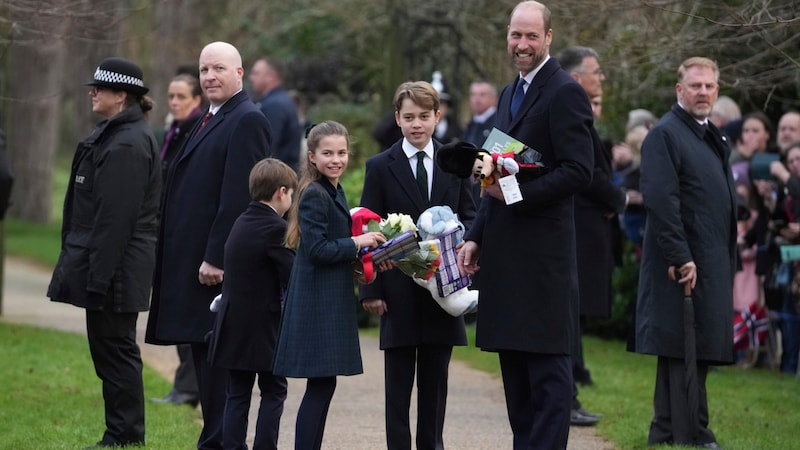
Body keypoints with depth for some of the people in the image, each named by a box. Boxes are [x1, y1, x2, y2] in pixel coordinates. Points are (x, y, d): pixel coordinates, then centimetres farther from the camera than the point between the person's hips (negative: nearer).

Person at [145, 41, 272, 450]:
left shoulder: (247, 121, -12)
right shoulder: (210, 121, 19)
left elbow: (238, 197, -19)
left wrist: (216, 258, -22)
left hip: (219, 265, -10)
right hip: (196, 260, 10)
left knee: (217, 355, -7)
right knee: (204, 353, 12)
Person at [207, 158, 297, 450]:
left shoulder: (241, 224, 11)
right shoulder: (275, 228, -14)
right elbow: (293, 276, -16)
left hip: (233, 327, 7)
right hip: (264, 327, -7)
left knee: (238, 394, 9)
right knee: (273, 392, 4)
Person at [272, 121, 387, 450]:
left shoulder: (335, 193, 15)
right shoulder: (314, 195, -14)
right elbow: (317, 250, -20)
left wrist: (361, 255, 8)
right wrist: (356, 243, -16)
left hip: (331, 303, 9)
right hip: (317, 303, -9)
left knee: (322, 386, 11)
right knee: (320, 386, -8)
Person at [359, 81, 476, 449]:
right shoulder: (380, 167, 1)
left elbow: (469, 217, 12)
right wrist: (370, 289, -7)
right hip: (398, 289, -2)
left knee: (436, 377, 8)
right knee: (398, 378, 2)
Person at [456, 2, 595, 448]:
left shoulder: (565, 93, -9)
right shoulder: (510, 94, 19)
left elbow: (578, 172, -16)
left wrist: (519, 194, -20)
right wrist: (476, 237, 16)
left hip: (543, 254, -9)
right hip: (506, 252, 9)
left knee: (548, 366, -5)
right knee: (514, 362, 11)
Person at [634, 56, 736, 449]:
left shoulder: (713, 137, 17)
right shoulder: (665, 134, -11)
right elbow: (660, 200, -18)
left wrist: (728, 260, 17)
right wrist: (680, 257, -22)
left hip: (713, 264, 9)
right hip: (683, 263, -9)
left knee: (700, 350, 11)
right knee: (682, 349, -6)